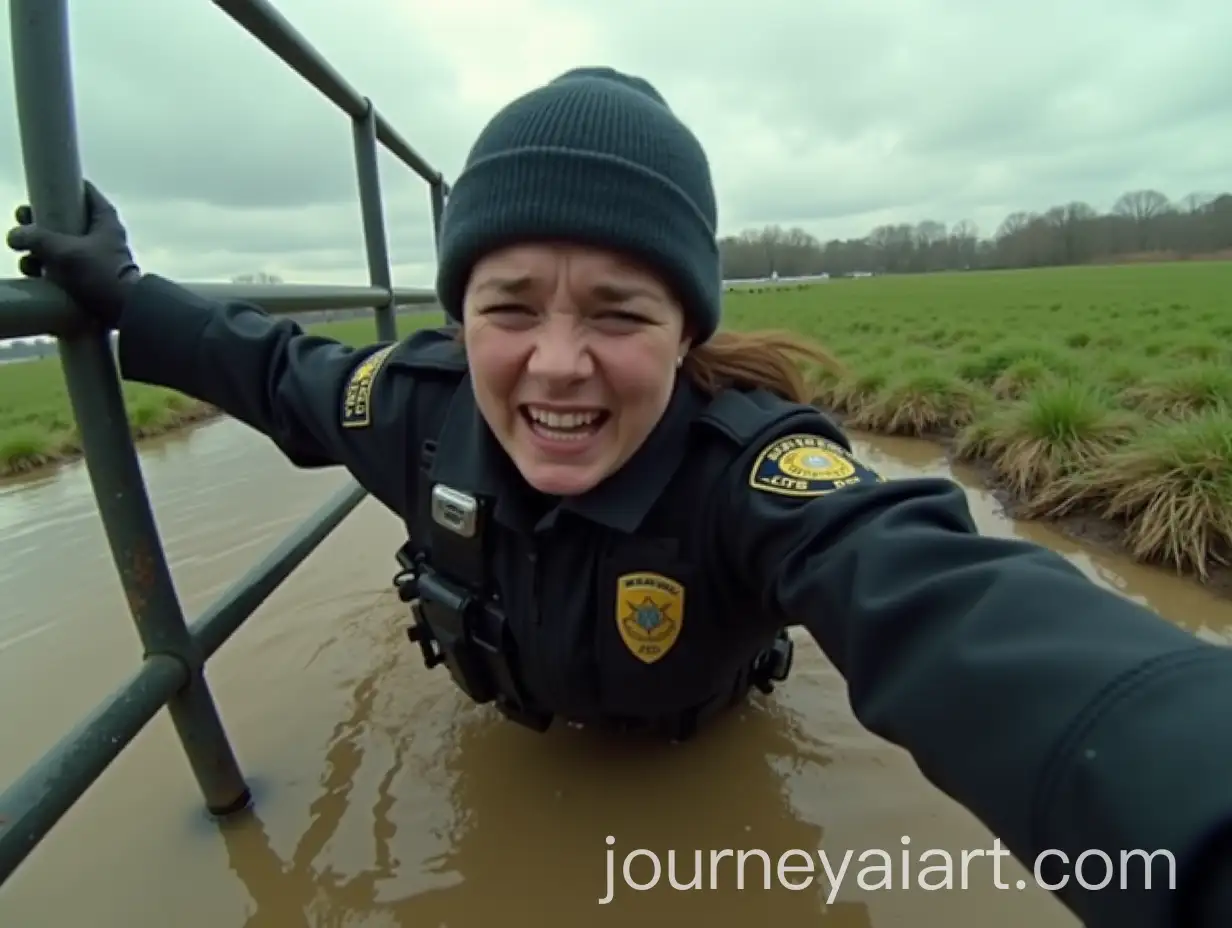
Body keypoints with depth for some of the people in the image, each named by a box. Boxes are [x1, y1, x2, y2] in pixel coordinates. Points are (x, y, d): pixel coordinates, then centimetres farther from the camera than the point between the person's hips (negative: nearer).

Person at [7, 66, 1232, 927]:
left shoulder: (748, 463, -46)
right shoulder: (421, 406, -32)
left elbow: (940, 604, -65)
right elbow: (281, 373, -9)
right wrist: (122, 295, -9)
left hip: (699, 742, -2)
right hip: (526, 725, 3)